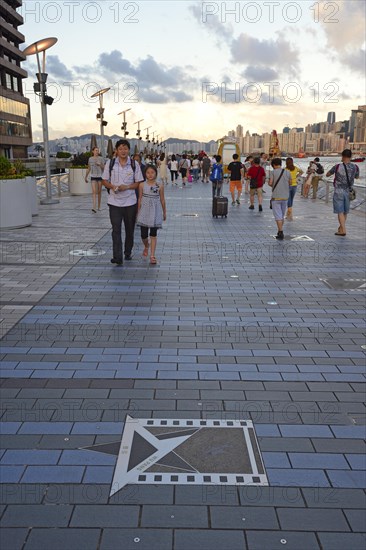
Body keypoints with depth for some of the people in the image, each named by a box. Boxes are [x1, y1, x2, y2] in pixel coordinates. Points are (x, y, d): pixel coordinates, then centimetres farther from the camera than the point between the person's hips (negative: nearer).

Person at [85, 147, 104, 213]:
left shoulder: (100, 158, 1)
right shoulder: (90, 159, 6)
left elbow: (103, 168, 2)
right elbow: (88, 169, 16)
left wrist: (100, 165, -18)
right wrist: (86, 177, 17)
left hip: (100, 176, 0)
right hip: (93, 177, 0)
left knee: (99, 192, 9)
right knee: (94, 192, -12)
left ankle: (99, 206, 26)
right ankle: (94, 208, -23)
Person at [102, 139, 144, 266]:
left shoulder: (134, 164, 2)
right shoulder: (110, 163, 2)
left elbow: (139, 183, 2)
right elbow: (105, 181, 5)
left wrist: (127, 187, -16)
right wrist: (113, 187, -16)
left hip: (130, 202, 1)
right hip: (114, 202, -1)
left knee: (129, 229, 12)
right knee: (116, 229, -8)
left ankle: (128, 253, 29)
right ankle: (117, 257, -11)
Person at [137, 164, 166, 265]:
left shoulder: (159, 186, -2)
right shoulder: (142, 185, -1)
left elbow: (162, 200, 7)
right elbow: (140, 199, 4)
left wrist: (164, 212, 12)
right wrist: (138, 212, 5)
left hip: (155, 212, -1)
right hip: (144, 212, 1)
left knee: (153, 235, 1)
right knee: (144, 235, 4)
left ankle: (152, 255, 4)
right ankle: (146, 247, 37)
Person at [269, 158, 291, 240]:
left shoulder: (273, 172, -8)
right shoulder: (287, 172, 3)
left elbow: (270, 183, -14)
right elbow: (290, 183, 10)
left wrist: (271, 184, 8)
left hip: (276, 197, -4)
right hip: (285, 196, 4)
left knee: (278, 216, -3)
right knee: (282, 215, 17)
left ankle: (281, 233, -8)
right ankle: (280, 231, 24)